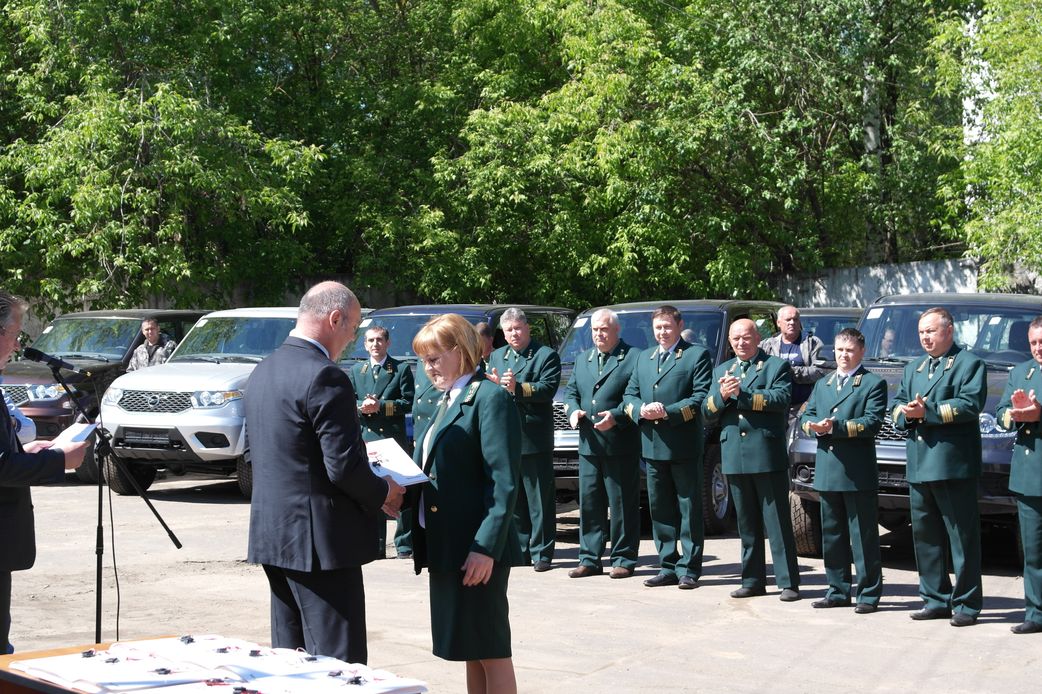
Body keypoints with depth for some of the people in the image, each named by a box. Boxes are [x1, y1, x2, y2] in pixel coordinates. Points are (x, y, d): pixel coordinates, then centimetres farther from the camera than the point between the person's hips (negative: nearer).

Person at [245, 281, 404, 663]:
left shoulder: (262, 371, 11)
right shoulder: (325, 377, -18)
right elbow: (344, 466, -21)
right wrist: (383, 492, -1)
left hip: (272, 532, 9)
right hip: (319, 539, -9)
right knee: (339, 663, -4)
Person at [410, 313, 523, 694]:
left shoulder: (490, 399, -11)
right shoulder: (447, 401, 17)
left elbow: (504, 482, -17)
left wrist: (486, 547, -22)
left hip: (477, 550, -9)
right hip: (445, 546, 9)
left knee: (491, 652, -2)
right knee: (470, 651, 13)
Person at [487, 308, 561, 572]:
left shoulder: (546, 356, -1)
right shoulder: (496, 356, 16)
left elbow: (548, 389, -14)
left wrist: (517, 387, -24)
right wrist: (496, 386, -12)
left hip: (534, 439, -5)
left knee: (539, 499, 0)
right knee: (513, 498, 11)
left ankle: (541, 552, 4)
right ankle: (520, 547, 20)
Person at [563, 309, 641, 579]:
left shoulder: (633, 358, -3)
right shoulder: (582, 360, 18)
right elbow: (570, 392, 20)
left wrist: (616, 417, -20)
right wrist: (573, 410, -1)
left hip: (621, 446, -6)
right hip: (589, 445, 6)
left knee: (623, 504, 0)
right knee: (588, 502, 8)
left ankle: (623, 559, 7)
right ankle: (589, 559, 15)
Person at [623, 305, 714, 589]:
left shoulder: (697, 355, -1)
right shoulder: (643, 358, 18)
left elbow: (701, 398, -10)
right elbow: (630, 395, 15)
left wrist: (667, 412, -18)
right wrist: (642, 410, -7)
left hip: (684, 446, -6)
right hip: (653, 445, 6)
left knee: (689, 509, 0)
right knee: (660, 509, 10)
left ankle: (689, 568, 3)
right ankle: (668, 567, 17)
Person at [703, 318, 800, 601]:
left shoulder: (777, 366, 3)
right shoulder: (721, 371, 19)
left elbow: (780, 399, -15)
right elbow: (707, 413, 10)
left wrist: (741, 394, -17)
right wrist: (722, 395, -10)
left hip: (767, 455, -5)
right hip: (734, 457, 5)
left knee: (778, 522, -3)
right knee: (747, 524, 11)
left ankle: (788, 583, -1)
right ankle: (753, 581, 17)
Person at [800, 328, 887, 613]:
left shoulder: (873, 384, 0)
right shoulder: (821, 385, 20)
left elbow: (873, 422, -12)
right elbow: (806, 416, 14)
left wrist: (836, 426, -19)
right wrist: (813, 426, -9)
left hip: (858, 472, -6)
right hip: (827, 471, 6)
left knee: (863, 536, -2)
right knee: (832, 534, 11)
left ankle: (868, 593, 1)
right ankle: (838, 591, 19)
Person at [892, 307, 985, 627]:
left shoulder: (969, 363, 0)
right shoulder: (913, 368, 23)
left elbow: (970, 405, -13)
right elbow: (898, 404, 17)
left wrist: (927, 411, -18)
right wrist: (906, 413, -6)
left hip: (953, 465, -7)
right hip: (919, 467, 7)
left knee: (962, 537, -4)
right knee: (925, 536, 10)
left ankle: (966, 604, 0)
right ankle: (936, 599, 18)